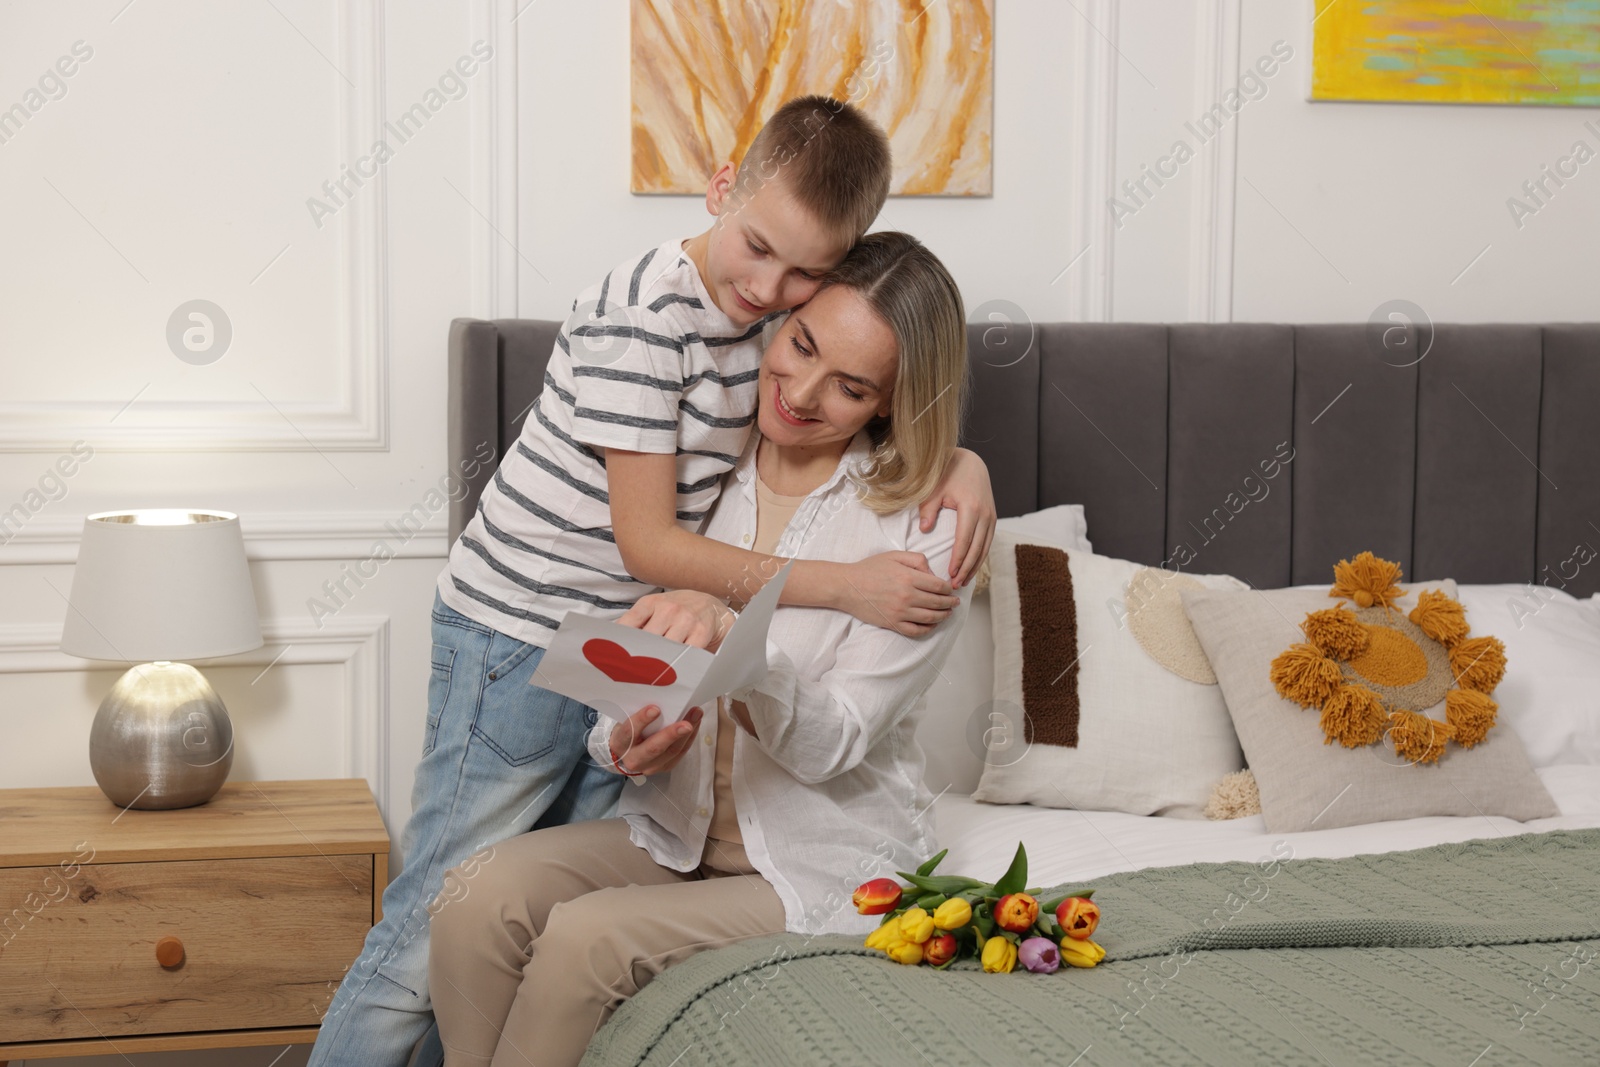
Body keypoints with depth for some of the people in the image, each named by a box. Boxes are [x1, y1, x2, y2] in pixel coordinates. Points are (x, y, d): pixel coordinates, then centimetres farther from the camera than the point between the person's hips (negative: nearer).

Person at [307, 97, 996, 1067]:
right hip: (520, 643, -7)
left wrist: (962, 461, -8)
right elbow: (650, 545, -20)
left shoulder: (786, 310, 1)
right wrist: (844, 585, -22)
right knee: (433, 929, -4)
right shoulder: (639, 315, -21)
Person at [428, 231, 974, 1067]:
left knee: (585, 937, -26)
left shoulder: (922, 534, -12)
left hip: (824, 866, -4)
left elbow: (830, 747, -17)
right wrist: (627, 738, -20)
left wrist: (728, 643, -36)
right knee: (480, 896, -22)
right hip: (680, 831, 5)